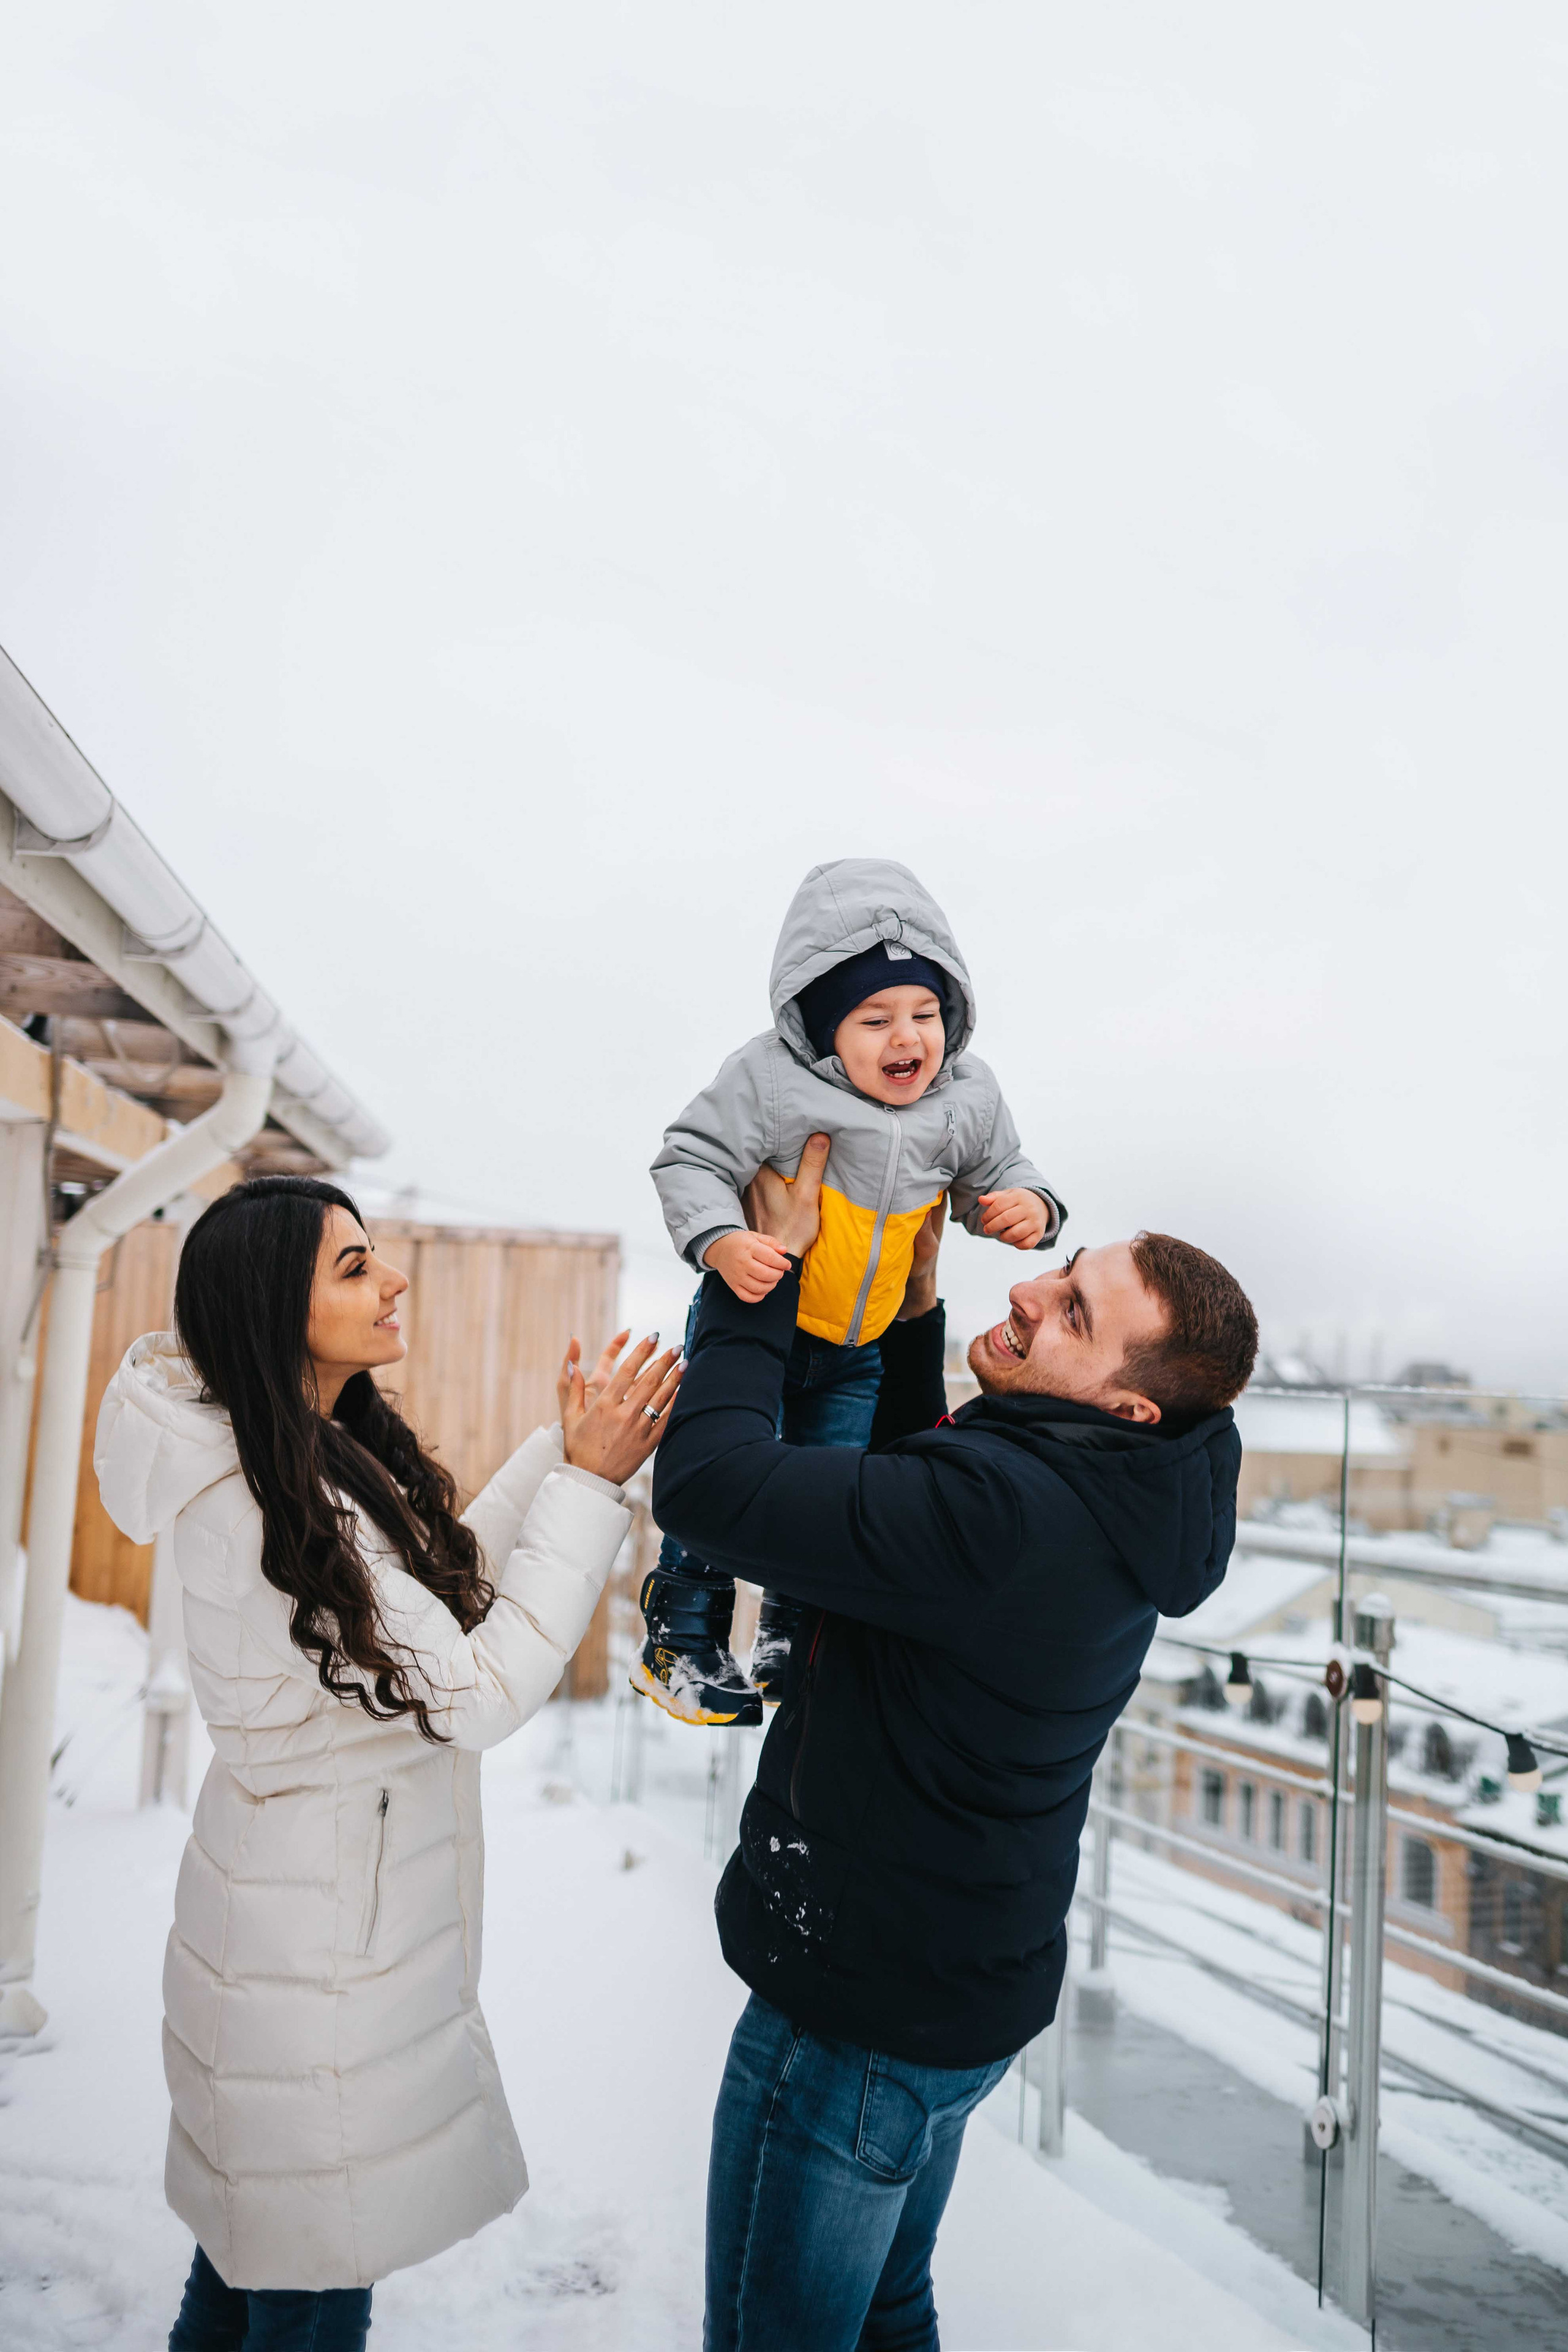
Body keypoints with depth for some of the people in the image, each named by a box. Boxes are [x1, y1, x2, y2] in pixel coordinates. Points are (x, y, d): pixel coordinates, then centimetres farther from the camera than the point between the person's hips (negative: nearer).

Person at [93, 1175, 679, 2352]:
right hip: (323, 1955, -9)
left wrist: (562, 1448, 0)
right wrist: (588, 1482, -26)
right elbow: (474, 1693, -29)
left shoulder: (328, 1450, 0)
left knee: (254, 2231, 28)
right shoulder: (253, 1503, -30)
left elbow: (444, 1580, 8)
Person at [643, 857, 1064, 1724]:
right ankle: (681, 1644, 21)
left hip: (860, 1347, 5)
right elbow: (691, 1160, -18)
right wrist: (721, 1242, -34)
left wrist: (1027, 1206, -15)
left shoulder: (969, 1100, -9)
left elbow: (993, 1173, 8)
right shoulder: (770, 1082, -24)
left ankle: (793, 1643, 35)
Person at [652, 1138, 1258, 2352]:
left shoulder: (1007, 1508, -34)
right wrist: (914, 1308, 2)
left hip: (860, 2013, -9)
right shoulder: (1115, 1499, -3)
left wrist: (769, 1267, -20)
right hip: (969, 1982, 9)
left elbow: (709, 1480, -33)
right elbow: (911, 1498, 13)